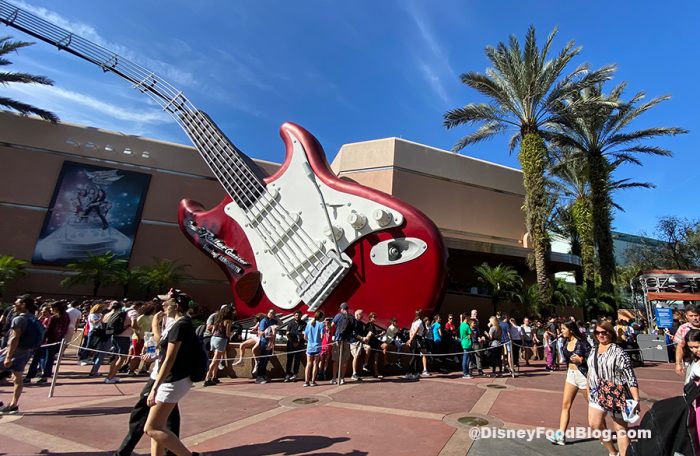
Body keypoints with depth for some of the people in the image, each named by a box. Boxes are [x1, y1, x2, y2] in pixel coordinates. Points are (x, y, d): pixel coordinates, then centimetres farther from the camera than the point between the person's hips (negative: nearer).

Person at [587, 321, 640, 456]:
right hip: (597, 394, 6)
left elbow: (630, 378, -15)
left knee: (620, 428, 4)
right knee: (595, 424, 4)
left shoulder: (618, 353, -13)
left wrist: (636, 399, -20)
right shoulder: (593, 351, 8)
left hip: (616, 395, -6)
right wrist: (589, 392, 17)